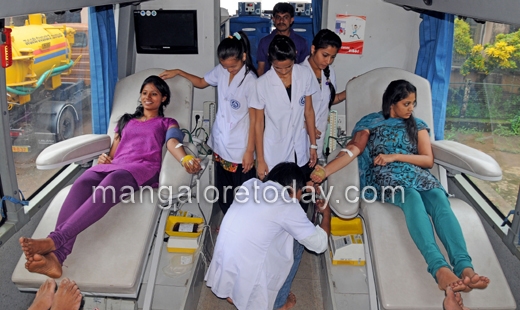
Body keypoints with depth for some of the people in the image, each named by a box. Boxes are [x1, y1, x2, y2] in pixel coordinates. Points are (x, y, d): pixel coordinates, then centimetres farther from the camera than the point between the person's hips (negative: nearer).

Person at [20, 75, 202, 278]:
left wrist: (186, 160, -26)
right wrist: (104, 158, 3)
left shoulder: (167, 123, 23)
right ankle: (55, 257, -51)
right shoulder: (126, 121, 36)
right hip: (114, 165, 4)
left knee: (110, 184, -40)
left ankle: (55, 239, -53)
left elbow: (173, 143, -1)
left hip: (144, 168, -4)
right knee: (81, 184, -33)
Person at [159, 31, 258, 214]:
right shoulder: (221, 70, -1)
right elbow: (201, 82, 20)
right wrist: (178, 72, 10)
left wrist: (250, 151, -13)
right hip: (221, 144, 7)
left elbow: (254, 119, -15)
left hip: (240, 149, -6)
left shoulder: (250, 81, -19)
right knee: (223, 192, 20)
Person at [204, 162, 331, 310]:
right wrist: (326, 214, 14)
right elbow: (320, 244, -2)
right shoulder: (289, 206, -10)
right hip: (245, 269, -6)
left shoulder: (251, 184, 6)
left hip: (222, 258, 6)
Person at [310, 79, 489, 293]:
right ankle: (439, 268, -55)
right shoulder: (371, 123, 12)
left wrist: (395, 156, -4)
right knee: (412, 198, -37)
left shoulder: (418, 126, 22)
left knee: (440, 200, -32)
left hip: (417, 174, 4)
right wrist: (325, 170, -22)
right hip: (385, 176, -3)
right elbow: (353, 150, -4)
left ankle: (464, 266, -50)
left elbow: (428, 160, 11)